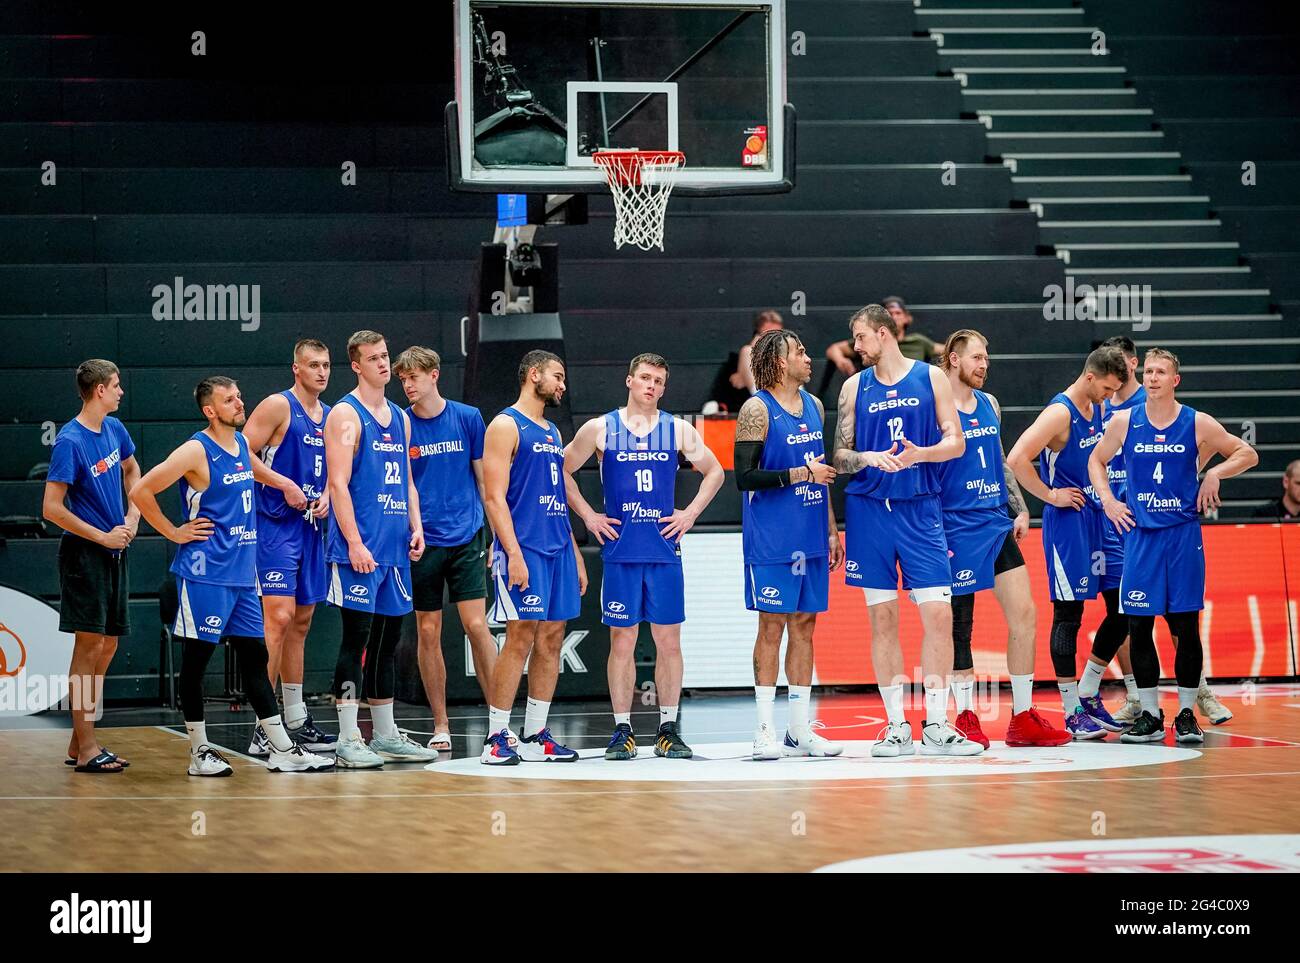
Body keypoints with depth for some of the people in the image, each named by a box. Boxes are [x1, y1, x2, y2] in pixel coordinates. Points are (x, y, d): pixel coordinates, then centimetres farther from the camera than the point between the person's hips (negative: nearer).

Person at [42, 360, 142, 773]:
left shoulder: (114, 429, 7)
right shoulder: (70, 442, -16)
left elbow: (132, 471, 27)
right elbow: (52, 508, -18)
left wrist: (133, 515, 10)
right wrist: (103, 537, -15)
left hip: (114, 552, 8)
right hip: (84, 553, -8)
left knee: (107, 646, 9)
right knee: (89, 644, -7)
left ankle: (79, 742, 17)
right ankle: (86, 750, -5)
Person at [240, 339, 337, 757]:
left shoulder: (329, 416, 15)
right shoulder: (279, 406, -8)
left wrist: (325, 496, 7)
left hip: (311, 527, 8)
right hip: (276, 524, -8)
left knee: (301, 622, 13)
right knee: (278, 617, -15)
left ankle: (295, 719, 21)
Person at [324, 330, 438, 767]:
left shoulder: (399, 417, 17)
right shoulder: (346, 414, -6)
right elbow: (338, 484, -13)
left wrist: (416, 527, 7)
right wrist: (355, 543, -19)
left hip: (395, 547, 7)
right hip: (359, 548, -7)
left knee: (388, 640, 11)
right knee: (357, 637, -8)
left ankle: (386, 735, 18)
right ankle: (349, 740, -6)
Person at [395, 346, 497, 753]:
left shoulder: (468, 418, 2)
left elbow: (484, 478, 8)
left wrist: (496, 534, 6)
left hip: (466, 538, -1)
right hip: (421, 543, 1)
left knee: (477, 626, -7)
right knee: (428, 632, 4)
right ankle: (440, 725, 12)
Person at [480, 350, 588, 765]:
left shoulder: (553, 432, 20)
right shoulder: (506, 426, -5)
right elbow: (494, 497, -12)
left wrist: (576, 554, 18)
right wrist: (513, 553, -20)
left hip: (558, 546, 8)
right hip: (524, 548, -8)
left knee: (551, 639, 6)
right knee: (520, 638, -10)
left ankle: (536, 735, 12)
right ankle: (496, 738, -5)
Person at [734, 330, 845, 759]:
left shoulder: (813, 406, 13)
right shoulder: (757, 409, -9)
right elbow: (745, 477, -16)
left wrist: (832, 530, 17)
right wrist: (800, 474, -17)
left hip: (810, 538, 7)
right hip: (771, 541, -7)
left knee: (804, 625, 7)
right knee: (772, 626, -4)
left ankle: (799, 729, 12)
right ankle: (765, 730, 0)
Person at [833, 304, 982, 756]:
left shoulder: (931, 377, 4)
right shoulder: (855, 387, 8)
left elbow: (956, 442, 2)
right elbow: (840, 455, 8)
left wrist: (919, 454, -16)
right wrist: (865, 458, -13)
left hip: (921, 509, -1)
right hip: (869, 510, 1)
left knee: (939, 614, -7)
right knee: (883, 618, 2)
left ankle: (936, 725, 0)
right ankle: (897, 725, 8)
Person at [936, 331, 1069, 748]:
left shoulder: (989, 405, 12)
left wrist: (1020, 510, 14)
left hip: (997, 523, 7)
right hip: (957, 529, -7)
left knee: (1024, 614, 1)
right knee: (960, 626, 0)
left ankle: (1023, 717, 7)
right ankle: (966, 717, 11)